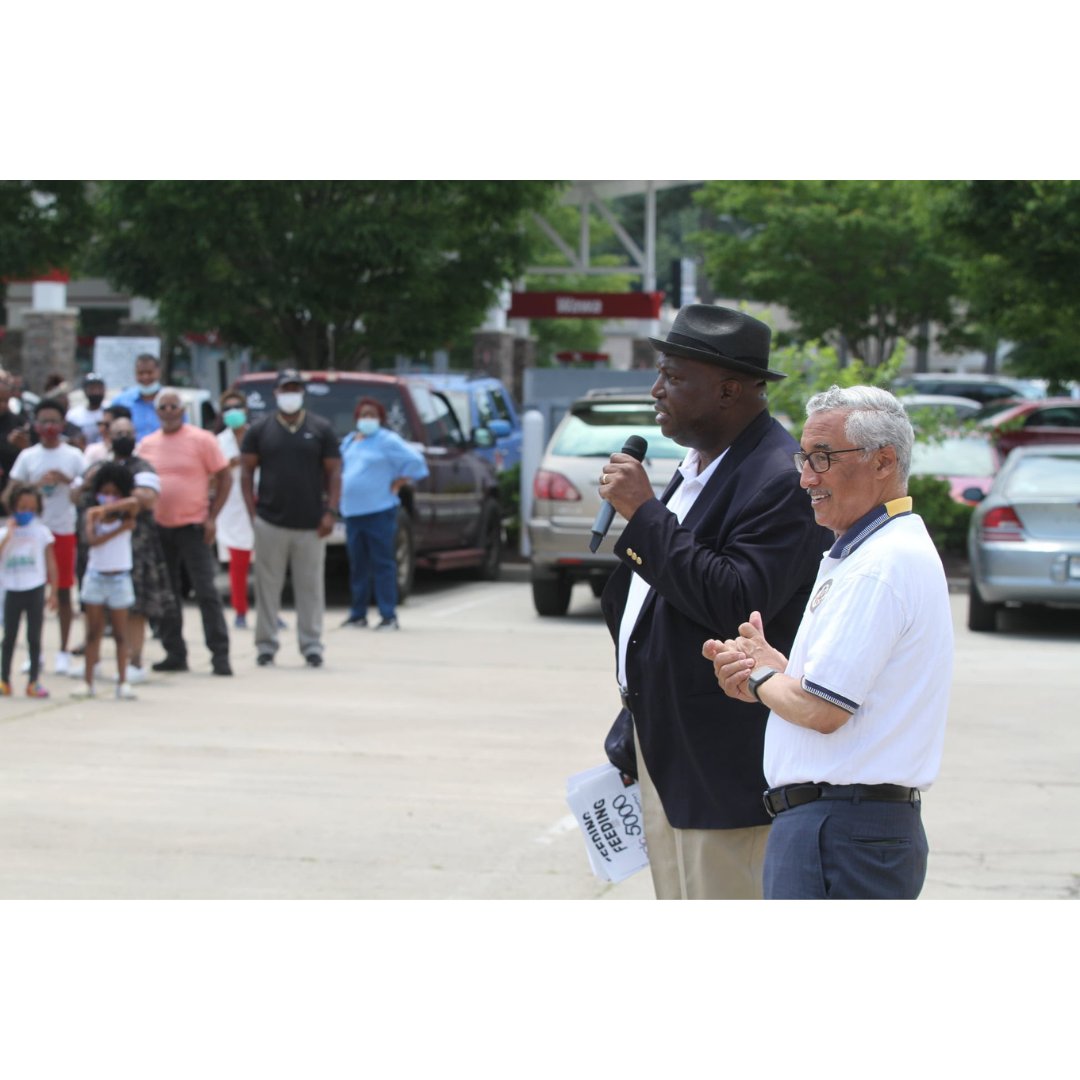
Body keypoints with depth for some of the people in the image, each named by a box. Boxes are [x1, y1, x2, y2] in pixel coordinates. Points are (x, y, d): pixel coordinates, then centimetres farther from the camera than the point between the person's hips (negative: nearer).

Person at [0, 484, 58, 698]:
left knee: (34, 638, 1)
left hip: (35, 590, -1)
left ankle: (33, 682, 5)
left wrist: (53, 592, 1)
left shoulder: (42, 531, 1)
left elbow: (51, 564, 4)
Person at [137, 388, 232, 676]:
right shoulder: (147, 445, 8)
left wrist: (212, 517, -8)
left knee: (206, 591, -8)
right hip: (158, 528, 5)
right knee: (166, 594, 7)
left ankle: (220, 655, -5)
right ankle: (175, 654, 15)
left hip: (193, 526, -5)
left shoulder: (201, 439, -4)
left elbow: (224, 478, -2)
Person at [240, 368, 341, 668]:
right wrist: (253, 512, -2)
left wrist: (330, 512, -4)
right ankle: (266, 646, 10)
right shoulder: (260, 430, 7)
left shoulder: (321, 429, 7)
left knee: (311, 588, 2)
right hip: (270, 524, 0)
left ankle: (312, 646, 8)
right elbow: (247, 471, 7)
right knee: (267, 587, 3)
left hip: (311, 525, 0)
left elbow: (333, 472, 6)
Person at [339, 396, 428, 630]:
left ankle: (389, 617, -6)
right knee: (357, 565, 10)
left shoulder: (387, 440, -4)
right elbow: (342, 468, 32)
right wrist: (342, 488, 16)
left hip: (379, 511, -7)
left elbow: (415, 462, -9)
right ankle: (358, 615, 17)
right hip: (352, 511, 7)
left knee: (382, 564, -7)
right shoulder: (349, 440, 17)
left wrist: (398, 484, -9)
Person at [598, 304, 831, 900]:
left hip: (722, 759, -10)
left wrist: (644, 514, -24)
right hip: (662, 748, 10)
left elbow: (739, 601, -29)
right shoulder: (696, 464, 13)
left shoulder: (781, 480, -19)